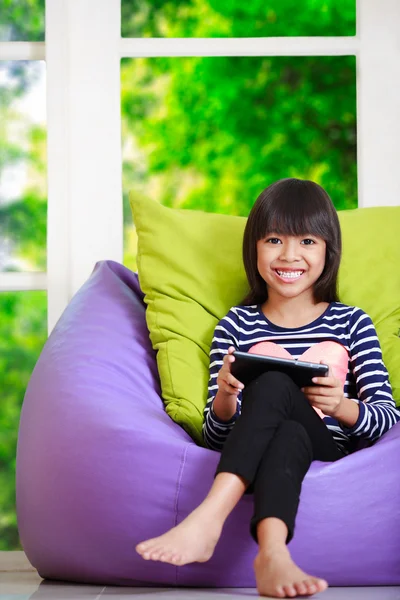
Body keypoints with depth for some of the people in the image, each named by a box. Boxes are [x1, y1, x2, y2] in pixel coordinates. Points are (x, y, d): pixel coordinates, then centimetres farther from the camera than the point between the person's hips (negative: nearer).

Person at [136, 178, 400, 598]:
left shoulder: (352, 323, 14)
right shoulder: (235, 326, 14)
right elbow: (215, 437, 10)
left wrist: (343, 407, -19)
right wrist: (225, 398, -14)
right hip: (251, 459, 1)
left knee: (274, 382, -31)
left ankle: (206, 520, -46)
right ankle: (273, 554, -58)